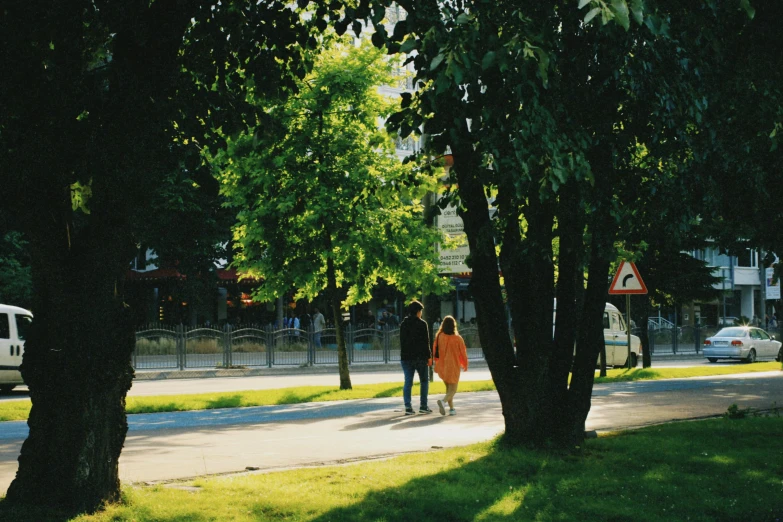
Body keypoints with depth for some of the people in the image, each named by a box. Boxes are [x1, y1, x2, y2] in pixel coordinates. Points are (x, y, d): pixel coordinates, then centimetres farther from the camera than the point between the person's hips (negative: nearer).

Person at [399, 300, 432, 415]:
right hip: (420, 357, -4)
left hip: (406, 357, 4)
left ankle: (408, 406, -5)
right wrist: (429, 356, -5)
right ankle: (423, 406, 7)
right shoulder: (422, 324, -7)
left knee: (408, 382, 3)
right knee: (424, 381, 9)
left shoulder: (403, 324, 8)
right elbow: (426, 342, -10)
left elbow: (402, 342, 12)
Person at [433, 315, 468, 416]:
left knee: (448, 388, 22)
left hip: (442, 366, 3)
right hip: (453, 366, -3)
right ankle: (443, 401, -25)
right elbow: (463, 353, -5)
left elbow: (435, 351, -1)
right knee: (452, 390, 2)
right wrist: (465, 365, 12)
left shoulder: (439, 337, -8)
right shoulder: (457, 338, -13)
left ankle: (451, 408, 18)